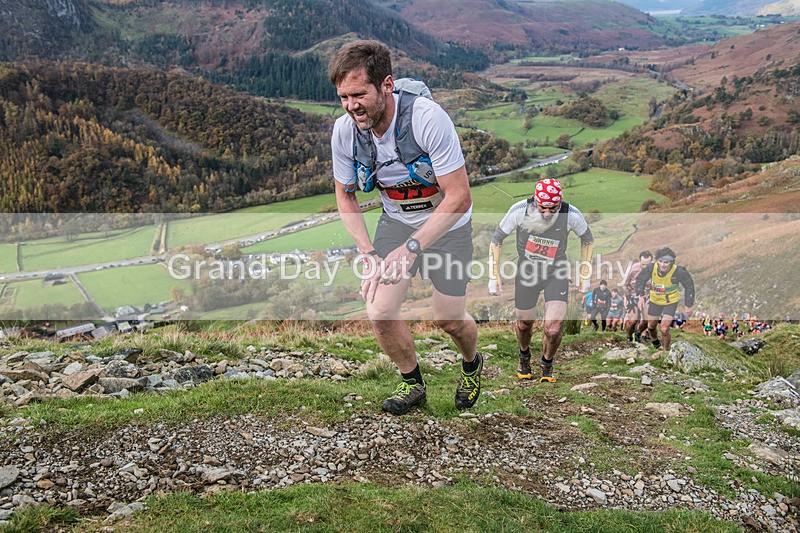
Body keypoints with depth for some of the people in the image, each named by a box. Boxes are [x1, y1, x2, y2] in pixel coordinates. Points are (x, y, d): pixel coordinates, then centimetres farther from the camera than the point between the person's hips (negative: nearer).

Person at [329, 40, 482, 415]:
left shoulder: (427, 117, -31)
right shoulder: (344, 131, -17)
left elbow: (458, 197, -28)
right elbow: (346, 199, -2)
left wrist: (411, 247, -34)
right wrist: (369, 254, -14)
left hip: (446, 224, -3)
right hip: (396, 220, 3)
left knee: (449, 320, 3)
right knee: (380, 313, -9)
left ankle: (472, 365, 39)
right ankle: (413, 384, 19)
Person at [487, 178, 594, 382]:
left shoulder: (571, 214, -20)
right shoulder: (520, 210, -22)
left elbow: (587, 239, 2)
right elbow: (497, 237, -7)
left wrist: (585, 273, 4)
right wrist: (494, 275, -8)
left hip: (556, 273, 0)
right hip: (527, 272, 1)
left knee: (553, 329, -12)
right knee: (524, 323, 14)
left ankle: (547, 364, 21)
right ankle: (524, 356, 49)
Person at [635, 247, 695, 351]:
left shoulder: (678, 271, -29)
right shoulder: (651, 267, -25)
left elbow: (689, 286, -11)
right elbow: (640, 279, -6)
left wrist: (688, 305, -6)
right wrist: (640, 294, -18)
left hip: (671, 302, -3)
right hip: (655, 300, 3)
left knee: (664, 329, -14)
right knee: (651, 326, 18)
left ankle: (666, 349, 14)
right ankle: (655, 342, 51)